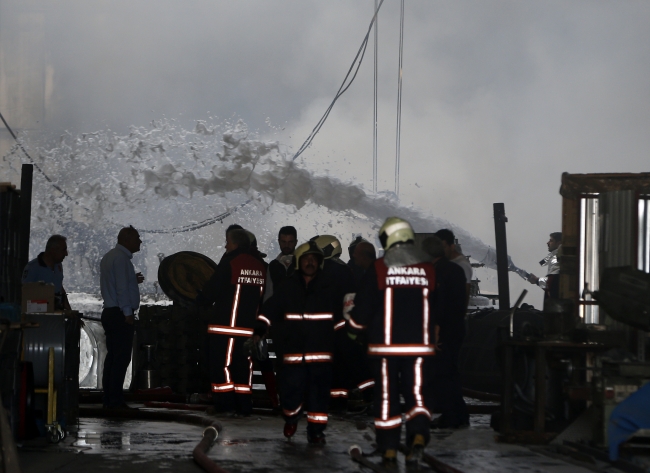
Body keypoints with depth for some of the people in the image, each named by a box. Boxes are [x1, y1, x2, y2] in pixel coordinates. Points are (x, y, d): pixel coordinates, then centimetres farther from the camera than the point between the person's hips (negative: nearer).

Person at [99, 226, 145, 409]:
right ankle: (115, 400, -11)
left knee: (112, 356, 12)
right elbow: (122, 288, -19)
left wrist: (133, 281, 19)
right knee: (121, 358, -9)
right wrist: (127, 313, -19)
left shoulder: (109, 257, 19)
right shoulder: (121, 258, -13)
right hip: (120, 314, -10)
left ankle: (109, 399, 13)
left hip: (110, 312, 10)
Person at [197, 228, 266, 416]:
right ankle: (243, 405, 10)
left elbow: (212, 290, -10)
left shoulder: (229, 262, -11)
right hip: (249, 328, 6)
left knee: (220, 364, -1)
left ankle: (224, 404, -5)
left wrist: (200, 299, 9)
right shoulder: (261, 267, 9)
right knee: (244, 366, 11)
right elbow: (264, 298, 14)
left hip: (226, 325, -6)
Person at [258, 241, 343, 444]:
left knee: (319, 391, -2)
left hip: (321, 350, 0)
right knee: (291, 388, -2)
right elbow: (269, 312, 4)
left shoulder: (330, 288, 5)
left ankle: (316, 430, 8)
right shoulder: (288, 288, 5)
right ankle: (291, 418, 26)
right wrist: (257, 332, -4)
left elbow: (341, 315, 13)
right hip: (294, 349, 0)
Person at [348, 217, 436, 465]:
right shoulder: (428, 268, 3)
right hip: (419, 344, 2)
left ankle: (389, 450, 8)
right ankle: (418, 436, -18)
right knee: (416, 392, 5)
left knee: (387, 395, 6)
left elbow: (363, 308, -4)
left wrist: (353, 324, 17)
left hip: (386, 345, -2)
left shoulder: (379, 268, -6)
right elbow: (437, 308, 13)